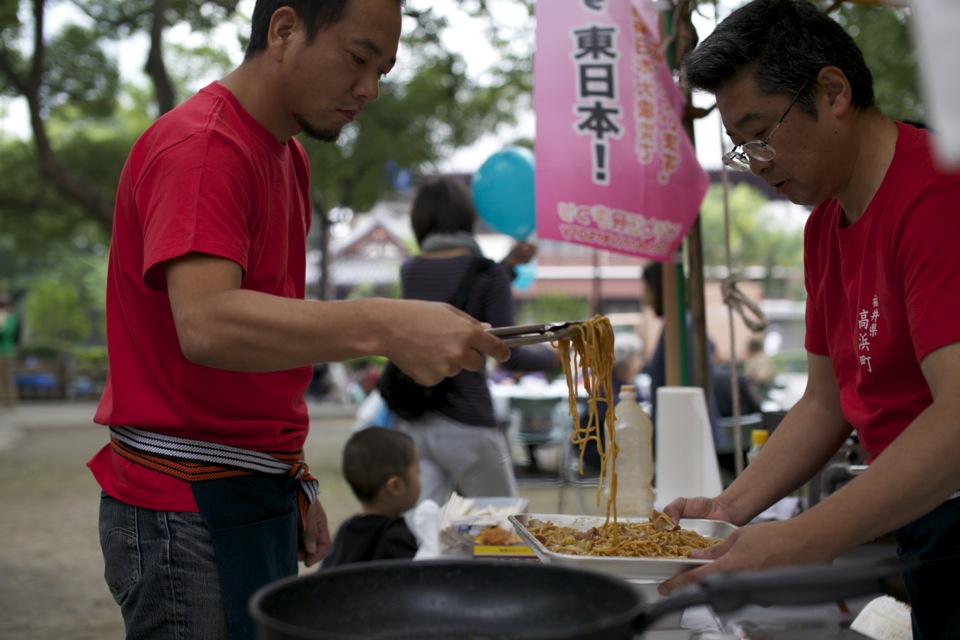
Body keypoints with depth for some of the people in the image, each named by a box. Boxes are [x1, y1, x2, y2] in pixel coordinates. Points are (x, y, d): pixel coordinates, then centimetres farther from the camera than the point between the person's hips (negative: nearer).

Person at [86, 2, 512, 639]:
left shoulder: (289, 155, 15)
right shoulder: (201, 147, -15)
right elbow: (206, 324, -30)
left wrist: (295, 479, 15)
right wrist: (385, 328, -39)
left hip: (257, 494, 9)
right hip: (188, 508, -9)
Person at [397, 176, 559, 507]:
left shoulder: (410, 271, 8)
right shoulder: (488, 274, -8)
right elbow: (508, 355, -10)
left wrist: (509, 264, 29)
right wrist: (552, 356, 9)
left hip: (413, 422, 5)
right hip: (466, 423, -4)